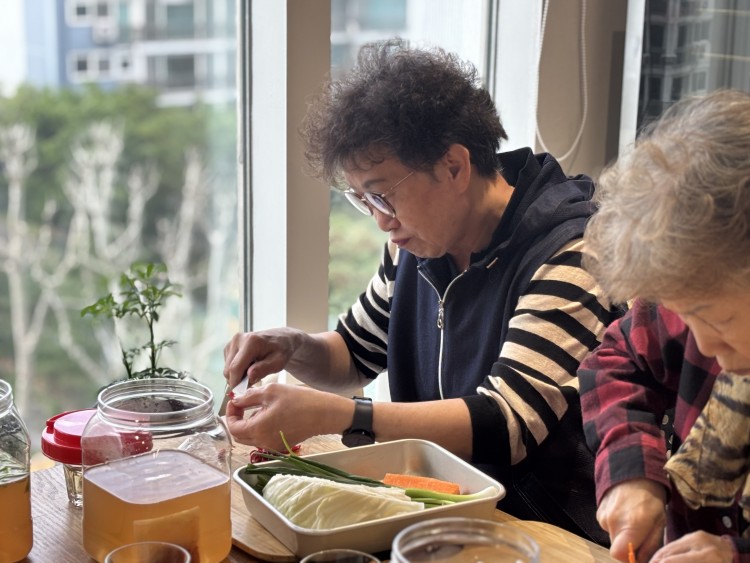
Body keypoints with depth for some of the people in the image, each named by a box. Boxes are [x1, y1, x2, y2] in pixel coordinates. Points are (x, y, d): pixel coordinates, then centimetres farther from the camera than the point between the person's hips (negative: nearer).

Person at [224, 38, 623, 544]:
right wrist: (295, 349, -4)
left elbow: (507, 424, -24)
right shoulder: (418, 244, 4)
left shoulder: (569, 254, -18)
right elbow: (353, 356, 19)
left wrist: (326, 415, -28)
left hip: (550, 532, -6)